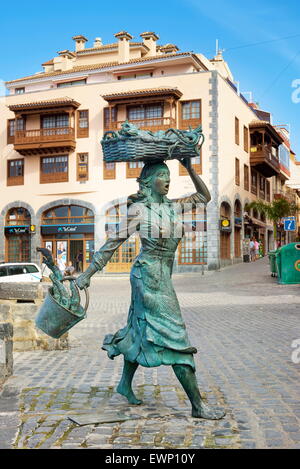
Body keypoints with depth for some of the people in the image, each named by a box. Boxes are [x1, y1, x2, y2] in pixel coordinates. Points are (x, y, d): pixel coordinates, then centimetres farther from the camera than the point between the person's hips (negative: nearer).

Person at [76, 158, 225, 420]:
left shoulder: (172, 207, 8)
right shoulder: (139, 209, -10)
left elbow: (205, 197, 20)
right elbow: (113, 243, -9)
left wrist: (190, 169, 10)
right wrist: (87, 275, -9)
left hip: (163, 275, 8)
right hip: (149, 274, -8)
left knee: (141, 330, 18)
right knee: (172, 332, -8)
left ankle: (125, 384, 35)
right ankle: (198, 405, -4)